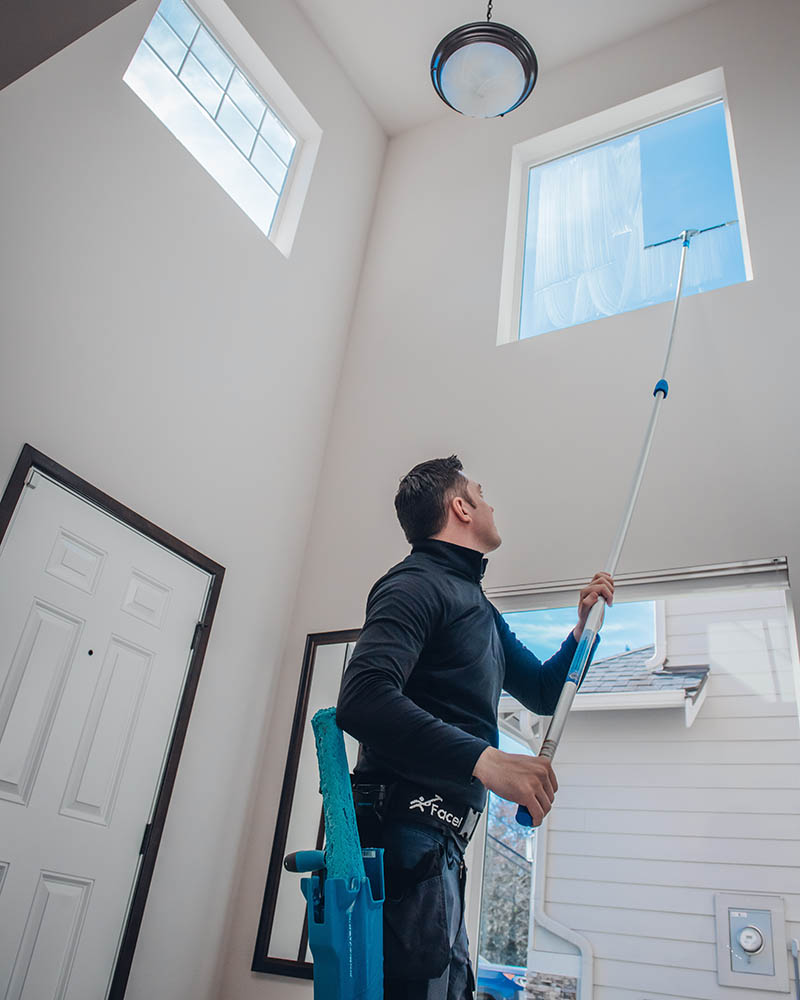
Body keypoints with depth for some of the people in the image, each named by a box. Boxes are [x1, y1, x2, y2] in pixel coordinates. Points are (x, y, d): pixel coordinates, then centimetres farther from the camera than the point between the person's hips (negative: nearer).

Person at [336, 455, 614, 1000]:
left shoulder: (480, 607, 23)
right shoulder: (417, 583, -9)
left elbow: (543, 692, 32)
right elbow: (364, 699, -25)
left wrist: (585, 624, 18)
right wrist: (484, 759, -30)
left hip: (441, 842, 10)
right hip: (406, 829, -10)